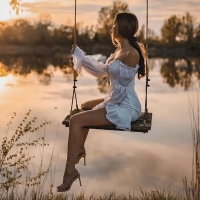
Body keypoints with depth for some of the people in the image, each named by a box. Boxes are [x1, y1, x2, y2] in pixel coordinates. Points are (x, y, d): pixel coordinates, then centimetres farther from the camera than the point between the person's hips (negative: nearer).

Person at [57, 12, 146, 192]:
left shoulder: (131, 53, -21)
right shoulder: (119, 50, 9)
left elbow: (122, 88, -21)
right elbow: (102, 71, 18)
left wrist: (104, 105, -12)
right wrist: (80, 54, 20)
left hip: (125, 107, -10)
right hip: (117, 101, 10)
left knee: (75, 120, -16)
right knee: (85, 106, 30)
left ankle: (70, 171, -12)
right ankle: (79, 150, 44)